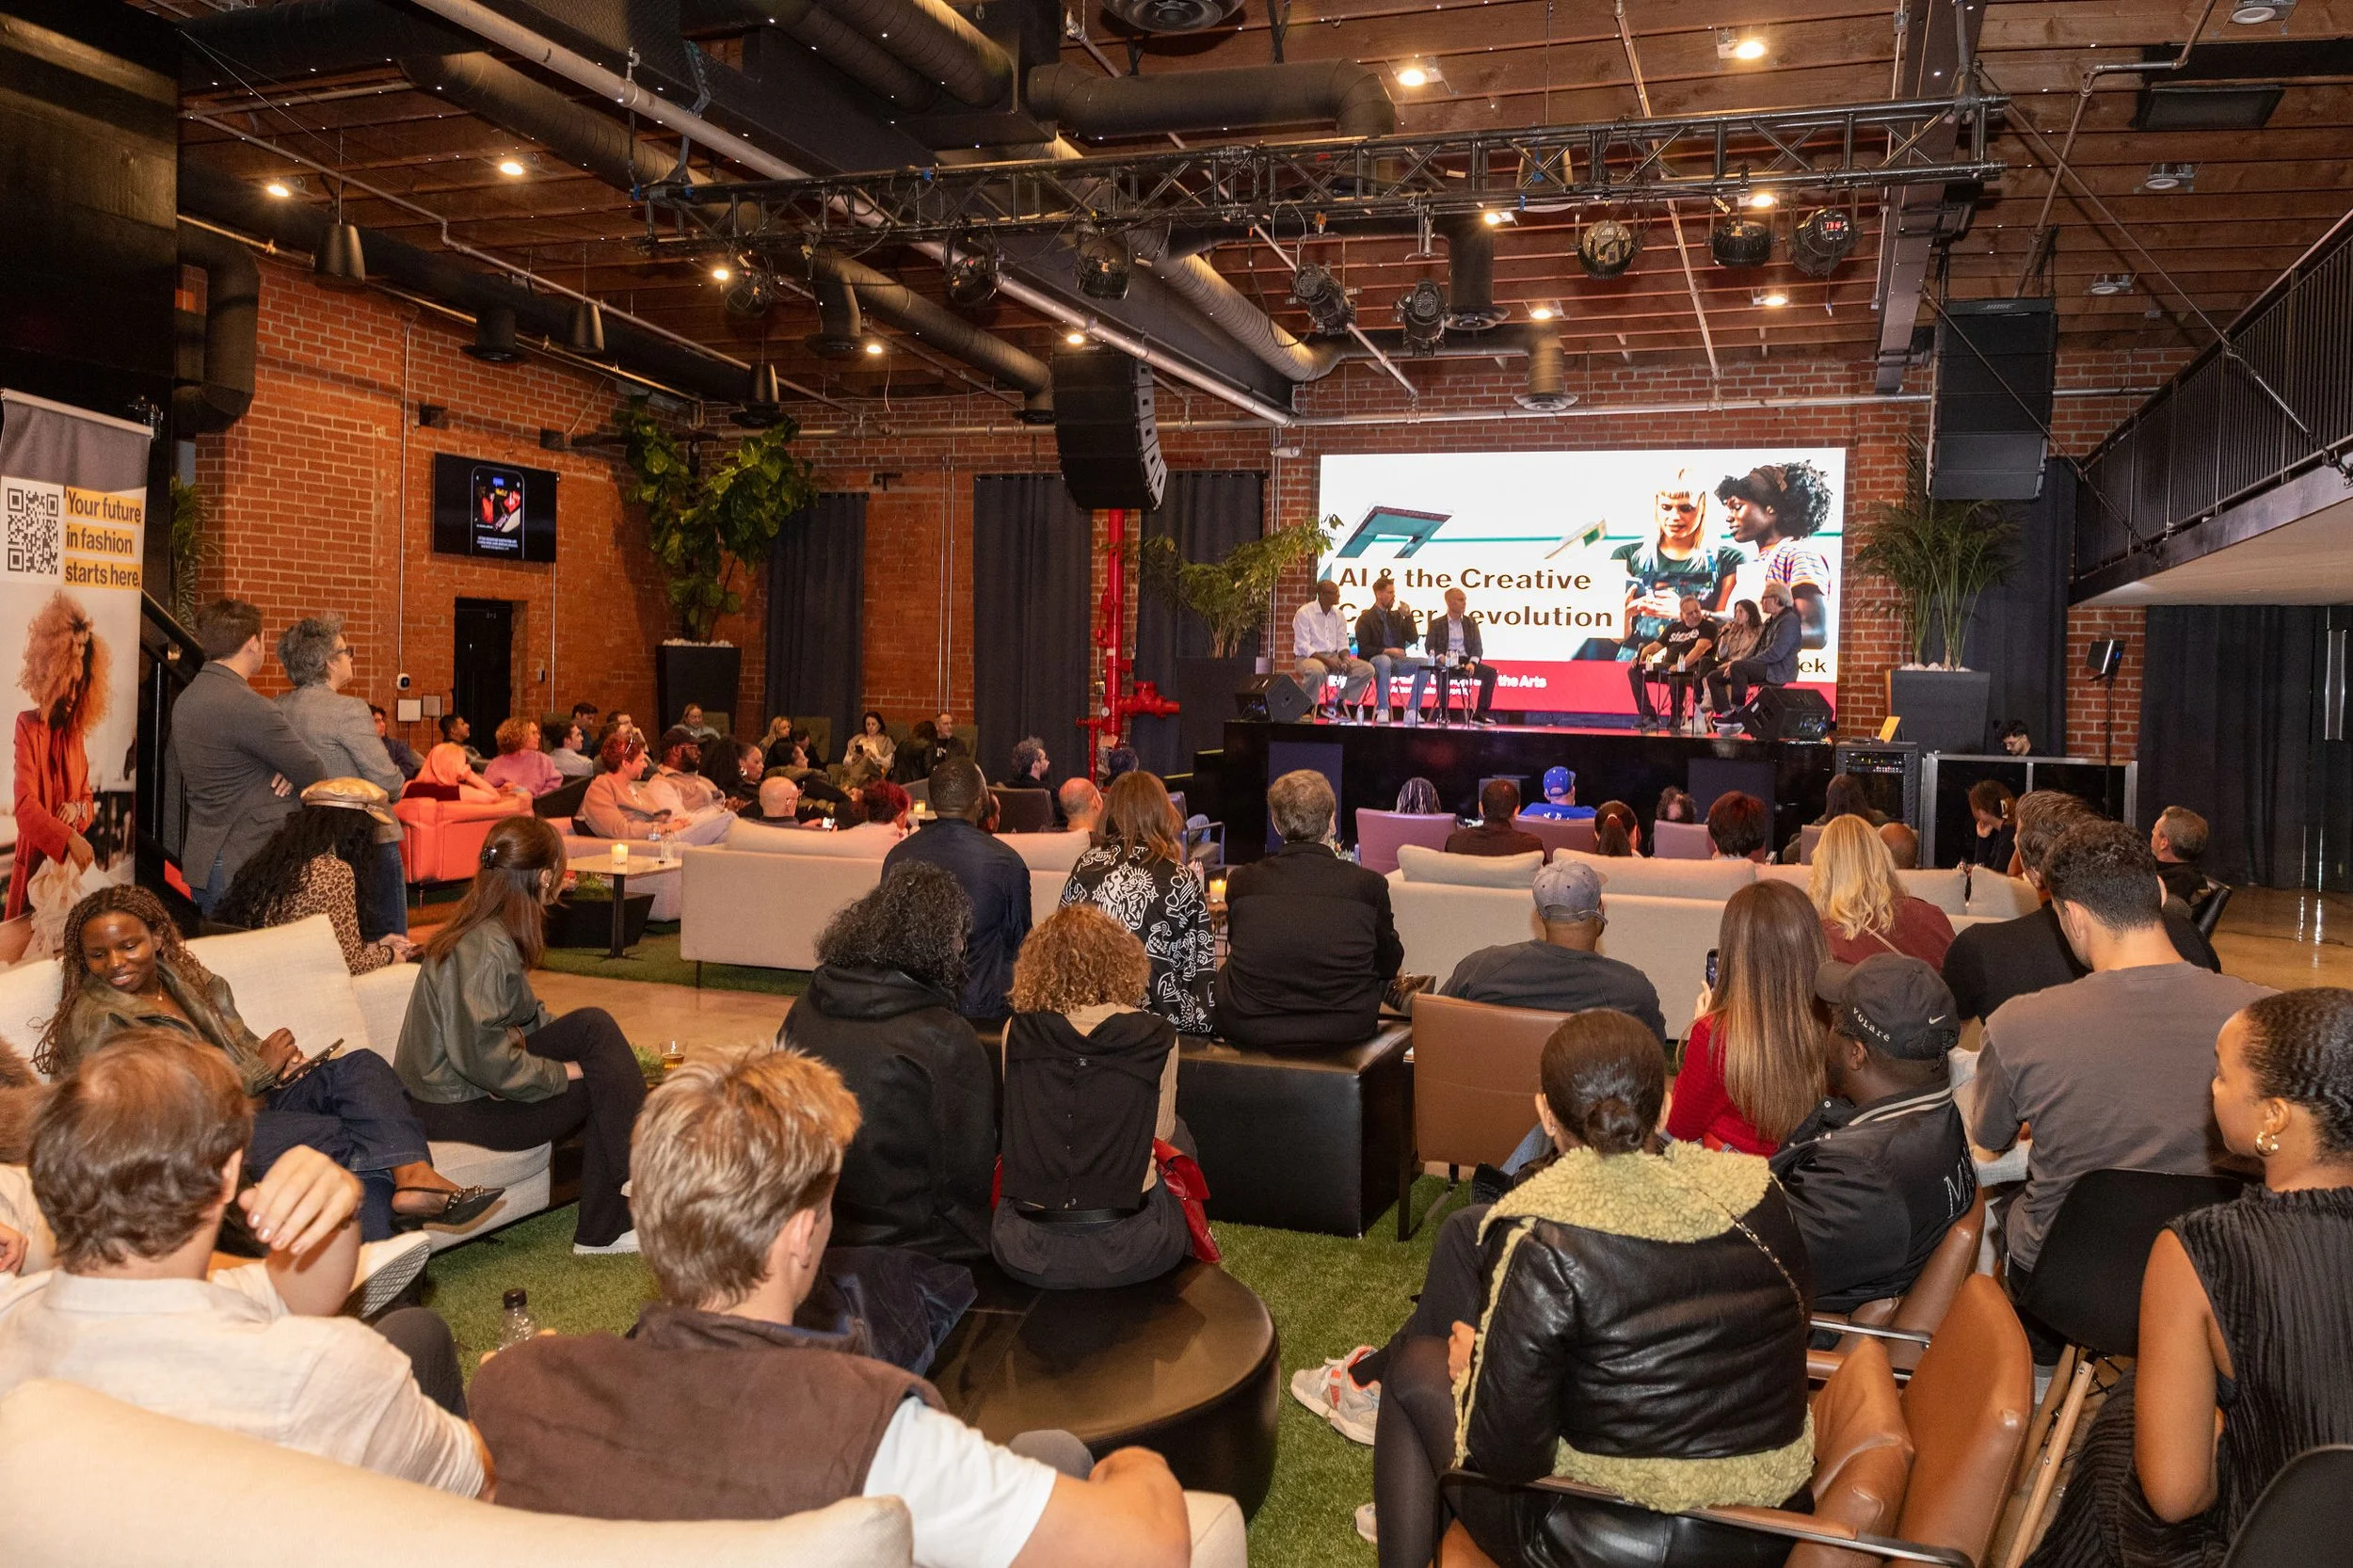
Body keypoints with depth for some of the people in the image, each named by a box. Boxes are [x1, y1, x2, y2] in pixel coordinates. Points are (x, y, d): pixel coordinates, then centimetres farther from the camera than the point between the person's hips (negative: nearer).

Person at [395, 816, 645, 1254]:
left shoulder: (486, 931, 8)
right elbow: (484, 1059, -28)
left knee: (594, 1025, -5)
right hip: (457, 1106, -9)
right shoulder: (486, 947, -23)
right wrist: (564, 1071, -16)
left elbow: (527, 1017, 17)